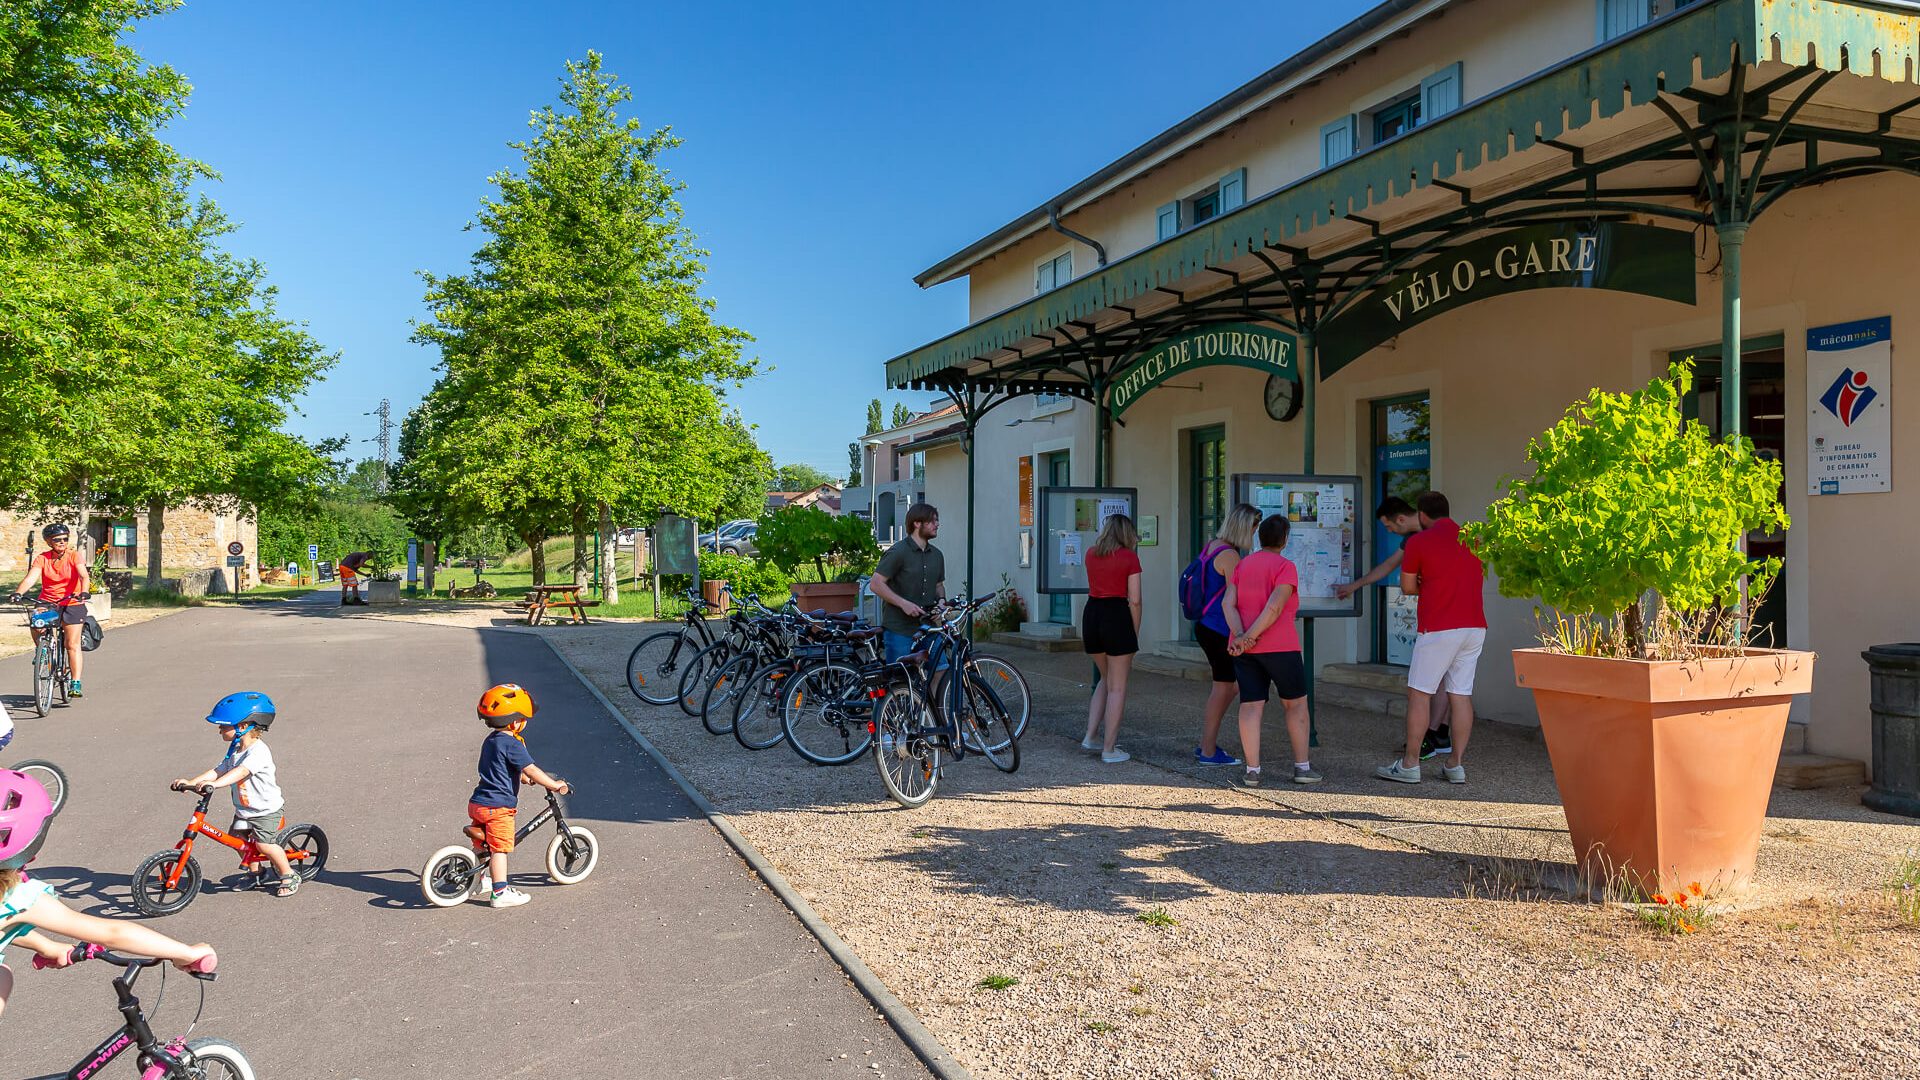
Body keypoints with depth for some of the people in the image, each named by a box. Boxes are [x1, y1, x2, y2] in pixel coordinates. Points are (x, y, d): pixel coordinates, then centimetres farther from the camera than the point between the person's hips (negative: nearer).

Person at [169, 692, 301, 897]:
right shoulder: (235, 750, 6)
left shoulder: (259, 751, -25)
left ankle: (289, 877, 3)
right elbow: (219, 770, 1)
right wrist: (191, 781, -11)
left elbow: (241, 771, -39)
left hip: (267, 809, -9)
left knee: (264, 844, -15)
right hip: (244, 809, 9)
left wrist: (215, 783, -52)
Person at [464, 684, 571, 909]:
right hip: (498, 807, -9)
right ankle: (500, 892, 2)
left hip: (478, 804, 9)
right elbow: (531, 770, -23)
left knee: (482, 847, 21)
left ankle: (479, 885, 34)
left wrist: (524, 778, 38)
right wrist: (555, 785, -14)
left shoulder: (491, 740, 12)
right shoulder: (512, 744, -19)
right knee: (500, 848, -2)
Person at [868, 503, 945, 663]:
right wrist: (903, 603, -19)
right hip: (899, 630, -6)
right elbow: (876, 584, -12)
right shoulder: (897, 552, -10)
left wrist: (941, 600, 3)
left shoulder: (937, 555, 12)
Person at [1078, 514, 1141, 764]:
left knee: (1106, 678, 23)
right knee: (1118, 687, 4)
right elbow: (1134, 600, -7)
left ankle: (1090, 737, 18)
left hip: (1091, 614, 6)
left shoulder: (1091, 554, 10)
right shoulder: (1129, 557, -4)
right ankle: (1109, 749, 5)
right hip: (1117, 615, -6)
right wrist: (1135, 634, 1)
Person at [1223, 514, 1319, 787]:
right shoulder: (1285, 566, -5)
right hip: (1279, 646, -5)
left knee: (1251, 706, 3)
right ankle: (1302, 767, 13)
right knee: (1296, 703, 10)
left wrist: (1240, 636, -11)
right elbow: (1275, 606, -18)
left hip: (1245, 650, 5)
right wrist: (1251, 637, -15)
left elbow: (1228, 602, -1)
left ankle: (1252, 770, 1)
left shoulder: (1242, 565, 12)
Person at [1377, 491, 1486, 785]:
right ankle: (1456, 764, 11)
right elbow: (1480, 577, 21)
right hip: (1474, 627, 6)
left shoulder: (1418, 542, -4)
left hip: (1438, 629, -6)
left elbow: (1407, 586, 1)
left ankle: (1410, 765, 3)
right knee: (1461, 695, 8)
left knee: (1419, 694, 1)